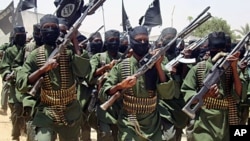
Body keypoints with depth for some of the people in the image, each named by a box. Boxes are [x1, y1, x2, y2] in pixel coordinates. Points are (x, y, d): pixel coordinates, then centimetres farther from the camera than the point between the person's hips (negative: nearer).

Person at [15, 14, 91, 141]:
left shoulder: (69, 51, -2)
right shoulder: (35, 55, -2)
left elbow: (83, 71, -20)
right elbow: (21, 84, -9)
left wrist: (75, 41, -15)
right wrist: (43, 69, -22)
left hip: (71, 112, 2)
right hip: (46, 113, -1)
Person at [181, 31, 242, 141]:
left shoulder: (230, 68, 6)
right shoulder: (198, 68, 1)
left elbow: (238, 93, -6)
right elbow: (186, 95, -3)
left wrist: (234, 68, -14)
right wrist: (204, 95, -20)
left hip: (226, 122, 2)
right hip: (202, 122, -2)